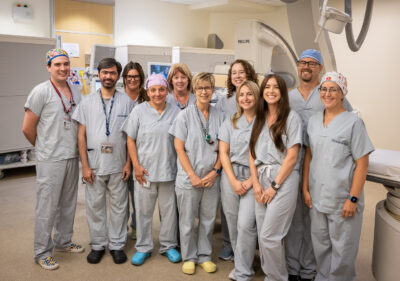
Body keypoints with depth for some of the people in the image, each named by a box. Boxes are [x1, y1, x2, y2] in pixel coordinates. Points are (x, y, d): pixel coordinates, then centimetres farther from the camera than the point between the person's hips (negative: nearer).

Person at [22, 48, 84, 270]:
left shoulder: (75, 92, 8)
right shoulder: (41, 92, -10)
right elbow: (27, 128, -8)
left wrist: (75, 148, 10)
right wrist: (45, 148, 3)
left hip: (72, 158, 6)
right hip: (50, 160, -6)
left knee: (68, 204, 17)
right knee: (47, 207, 2)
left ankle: (63, 241, 35)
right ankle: (42, 253, 17)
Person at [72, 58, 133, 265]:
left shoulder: (126, 102, 2)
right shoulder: (87, 102, 4)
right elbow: (81, 135, 2)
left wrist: (128, 163, -4)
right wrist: (85, 165, -4)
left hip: (118, 165, 0)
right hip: (94, 165, 1)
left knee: (119, 206, 8)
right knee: (95, 206, 8)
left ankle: (117, 244, 22)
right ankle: (98, 245, 24)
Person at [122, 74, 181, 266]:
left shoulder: (175, 112, 4)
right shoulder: (139, 111, 0)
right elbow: (131, 140, 1)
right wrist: (136, 165, -7)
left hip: (169, 170, 1)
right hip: (145, 171, -1)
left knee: (169, 209, 10)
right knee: (143, 210, 8)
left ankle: (168, 245, 27)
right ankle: (143, 248, 24)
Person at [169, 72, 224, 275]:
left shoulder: (219, 117, 5)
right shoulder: (184, 115, -3)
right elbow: (179, 149, -6)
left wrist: (215, 171, -6)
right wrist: (193, 176, -12)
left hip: (211, 179, 3)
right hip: (188, 179, -2)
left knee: (208, 219, 11)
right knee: (187, 220, 7)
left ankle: (204, 255, 29)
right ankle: (189, 257, 25)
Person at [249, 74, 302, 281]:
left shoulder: (291, 117, -3)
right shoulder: (259, 118, 13)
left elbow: (292, 157, -8)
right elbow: (253, 152, 11)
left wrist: (274, 186, -11)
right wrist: (256, 183, 0)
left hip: (283, 179, -5)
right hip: (261, 178, 6)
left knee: (269, 236, -7)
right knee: (263, 235, 9)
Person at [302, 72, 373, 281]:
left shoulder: (353, 122, -9)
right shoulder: (314, 121, 7)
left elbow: (362, 164, -10)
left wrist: (353, 198, -14)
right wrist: (305, 188, 7)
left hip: (342, 200, -5)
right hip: (317, 197, 5)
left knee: (342, 248, 7)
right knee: (320, 245, 17)